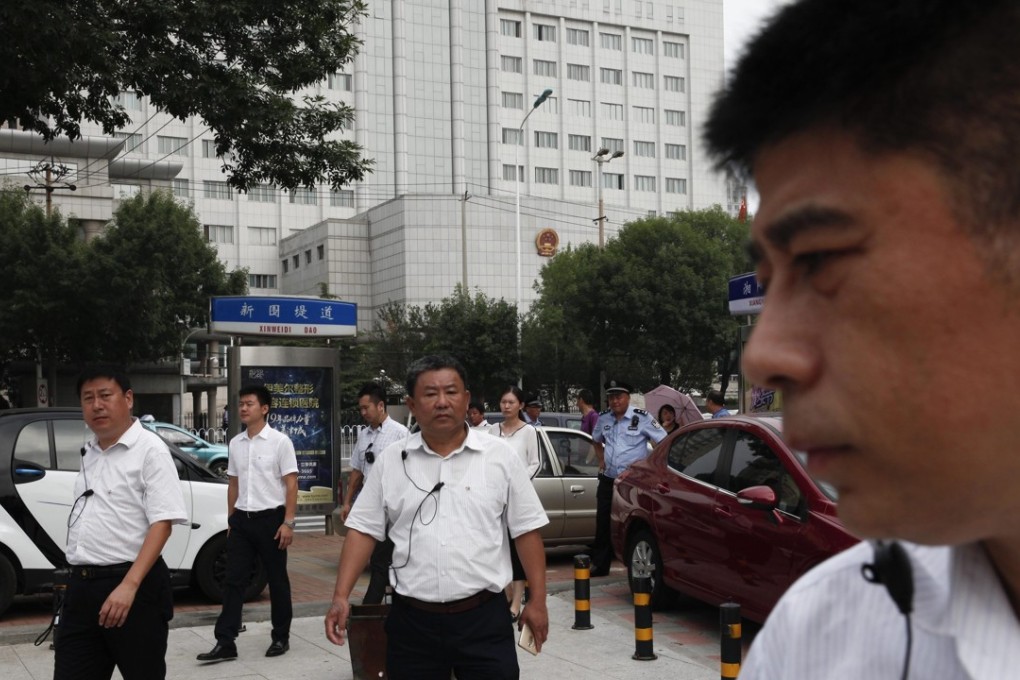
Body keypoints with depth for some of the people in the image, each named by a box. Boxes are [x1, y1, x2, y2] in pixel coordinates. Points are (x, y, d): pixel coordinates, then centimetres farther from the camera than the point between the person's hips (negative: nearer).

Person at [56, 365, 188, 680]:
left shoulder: (149, 448, -10)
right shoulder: (89, 451, 12)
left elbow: (162, 523, -16)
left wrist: (129, 586, -25)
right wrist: (80, 581, 17)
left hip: (134, 588, -7)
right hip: (81, 586, 7)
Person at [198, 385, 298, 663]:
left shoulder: (280, 441, -7)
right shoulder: (235, 444, 8)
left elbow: (291, 484, -8)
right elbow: (233, 484, 15)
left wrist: (288, 522, -14)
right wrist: (231, 520, 13)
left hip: (270, 518, -4)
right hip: (242, 519, 5)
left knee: (277, 581, 6)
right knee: (233, 581, 1)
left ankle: (281, 638, 18)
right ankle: (225, 642, 3)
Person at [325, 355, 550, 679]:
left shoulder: (500, 456, 0)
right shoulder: (391, 460, 4)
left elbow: (527, 530, 2)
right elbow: (363, 530, 5)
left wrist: (537, 600, -2)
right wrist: (341, 597, -4)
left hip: (484, 618, -1)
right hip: (412, 620, 2)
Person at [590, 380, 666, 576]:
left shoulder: (641, 417, -8)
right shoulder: (603, 418, 8)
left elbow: (664, 442, -6)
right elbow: (597, 441, 29)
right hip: (607, 480, 5)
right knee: (603, 524, 10)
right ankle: (599, 565, 19)